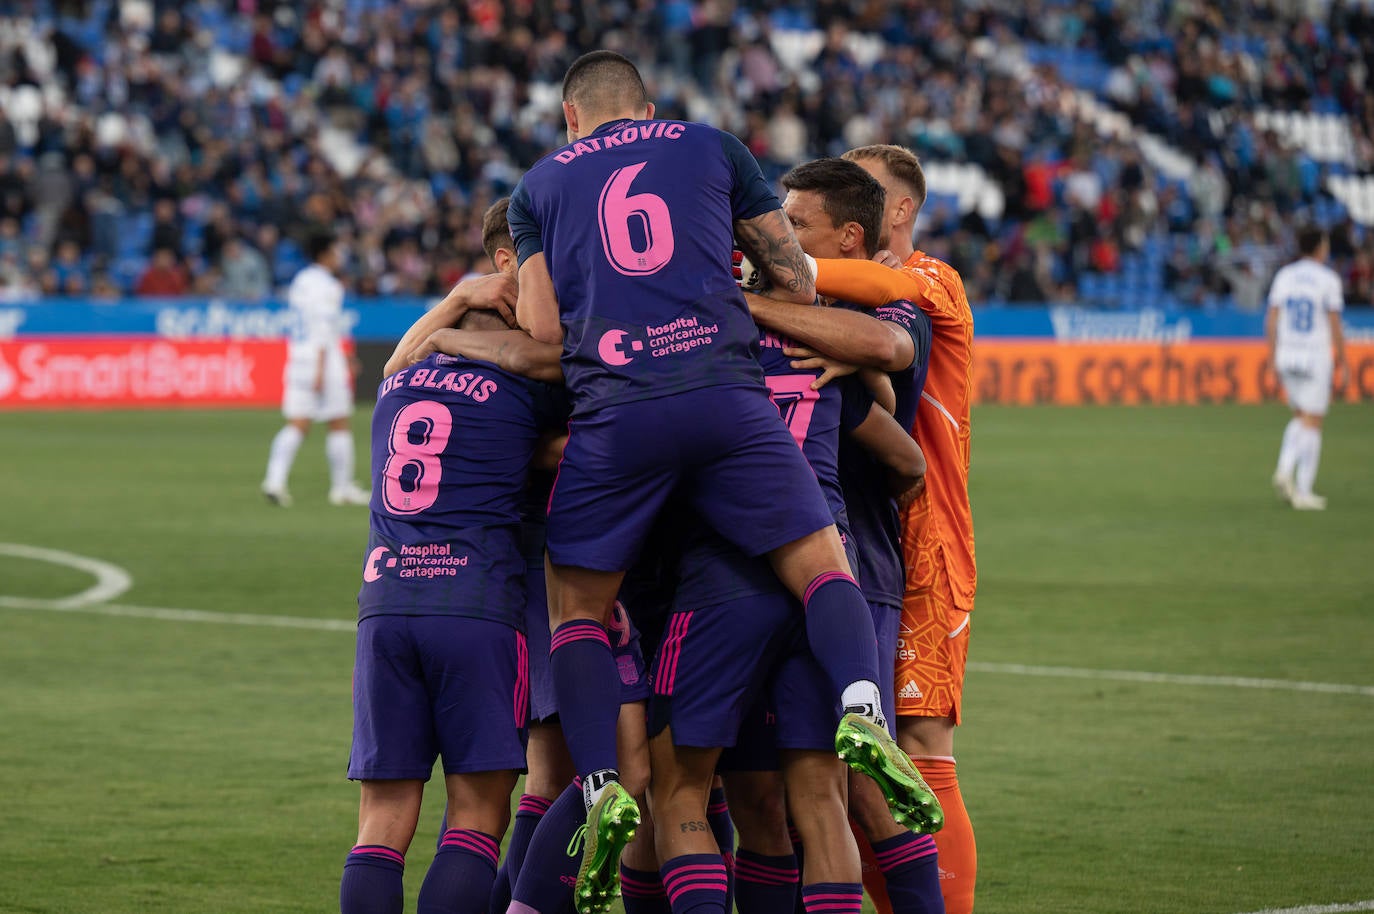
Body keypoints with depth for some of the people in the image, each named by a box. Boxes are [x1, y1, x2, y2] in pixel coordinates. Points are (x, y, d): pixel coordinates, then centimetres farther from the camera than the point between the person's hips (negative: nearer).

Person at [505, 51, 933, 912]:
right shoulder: (714, 148, 19)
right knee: (821, 565, 6)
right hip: (728, 397, 0)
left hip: (614, 413, 0)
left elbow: (541, 327, 10)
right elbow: (797, 281, 20)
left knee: (578, 609, 13)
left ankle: (604, 781, -5)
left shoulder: (540, 186, 20)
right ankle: (864, 709, -21)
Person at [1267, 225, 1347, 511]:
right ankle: (1303, 491, -4)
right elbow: (1335, 326, -9)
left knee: (1300, 417, 19)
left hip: (1287, 357, 5)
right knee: (1312, 423, -1)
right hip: (1316, 357, -5)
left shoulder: (1283, 276, 6)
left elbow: (1271, 320, 4)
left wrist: (1273, 358, 11)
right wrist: (1343, 363, -2)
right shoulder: (1328, 279, -8)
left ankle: (1285, 469, -3)